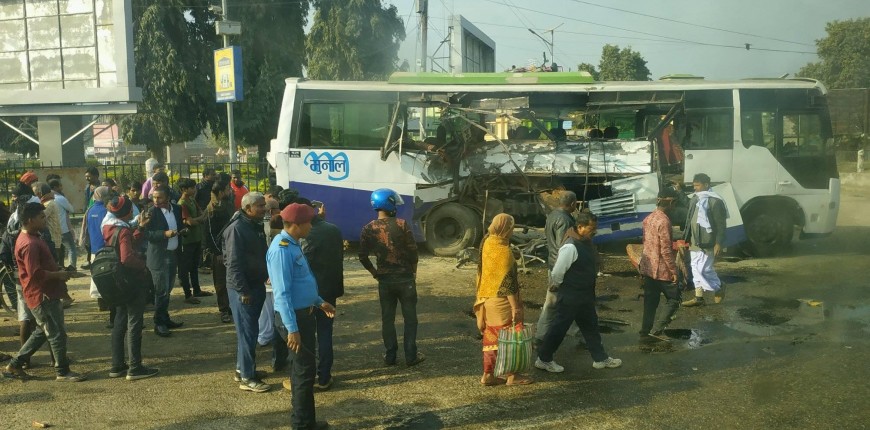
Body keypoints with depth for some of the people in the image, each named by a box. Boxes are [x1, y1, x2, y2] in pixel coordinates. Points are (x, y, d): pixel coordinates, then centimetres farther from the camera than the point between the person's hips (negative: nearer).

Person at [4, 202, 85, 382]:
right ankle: (62, 372, 11)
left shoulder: (31, 238, 12)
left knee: (42, 332, 21)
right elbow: (35, 273, -27)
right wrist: (59, 275, -16)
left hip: (46, 294, 10)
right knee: (57, 334, 0)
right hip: (42, 296, -10)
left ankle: (15, 364, 29)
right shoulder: (29, 244, -22)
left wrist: (59, 271, 12)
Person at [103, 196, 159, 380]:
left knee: (120, 322, 15)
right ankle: (135, 368, 3)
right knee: (134, 324, -2)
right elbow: (127, 257, -31)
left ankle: (117, 365, 21)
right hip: (132, 282, -9)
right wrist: (143, 264, -14)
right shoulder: (124, 230, -20)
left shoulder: (111, 228, 8)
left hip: (120, 281, 9)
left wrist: (140, 227, 15)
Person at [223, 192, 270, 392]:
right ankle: (247, 378, 3)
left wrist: (266, 275, 14)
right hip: (243, 289, -9)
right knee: (247, 332, -4)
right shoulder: (237, 228, -18)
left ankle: (242, 368, 28)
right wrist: (243, 291, -21)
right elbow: (234, 263, -21)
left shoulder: (256, 225, 9)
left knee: (249, 330, 16)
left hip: (257, 285, 9)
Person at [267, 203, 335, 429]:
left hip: (304, 313, 10)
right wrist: (292, 328, -27)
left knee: (302, 367, 18)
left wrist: (318, 302, 22)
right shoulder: (282, 249, -22)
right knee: (304, 370, 0)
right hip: (294, 317, -10)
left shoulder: (293, 244, 9)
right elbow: (283, 293, -25)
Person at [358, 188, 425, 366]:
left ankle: (390, 356, 16)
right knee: (410, 318, 8)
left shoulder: (368, 229, -2)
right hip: (405, 278, -2)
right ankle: (411, 355, 10)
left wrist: (375, 272, 12)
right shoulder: (401, 224, -11)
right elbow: (413, 250, -10)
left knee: (387, 319, 12)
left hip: (384, 280, 3)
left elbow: (363, 256, -2)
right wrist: (413, 271, 5)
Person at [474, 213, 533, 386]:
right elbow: (508, 282, -22)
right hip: (502, 301, -8)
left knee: (491, 336, 14)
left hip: (487, 298, 8)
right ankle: (511, 375, 10)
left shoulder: (486, 243, 3)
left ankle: (488, 374, 18)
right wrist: (515, 307, -19)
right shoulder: (504, 251, -21)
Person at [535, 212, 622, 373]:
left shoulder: (587, 242, 3)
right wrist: (556, 286, -5)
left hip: (585, 295, 9)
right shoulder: (571, 247, -26)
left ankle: (600, 358, 32)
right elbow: (557, 273, -22)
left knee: (591, 326, 19)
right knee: (559, 328, 4)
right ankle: (543, 359, 18)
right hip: (570, 297, -9)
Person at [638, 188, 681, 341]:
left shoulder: (648, 218, 7)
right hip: (662, 270, -8)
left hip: (647, 268, 8)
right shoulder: (664, 221, -20)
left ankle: (645, 332, 17)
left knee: (650, 301, 14)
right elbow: (666, 250, -21)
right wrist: (674, 270, -15)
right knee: (674, 300, 5)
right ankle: (656, 330, -1)